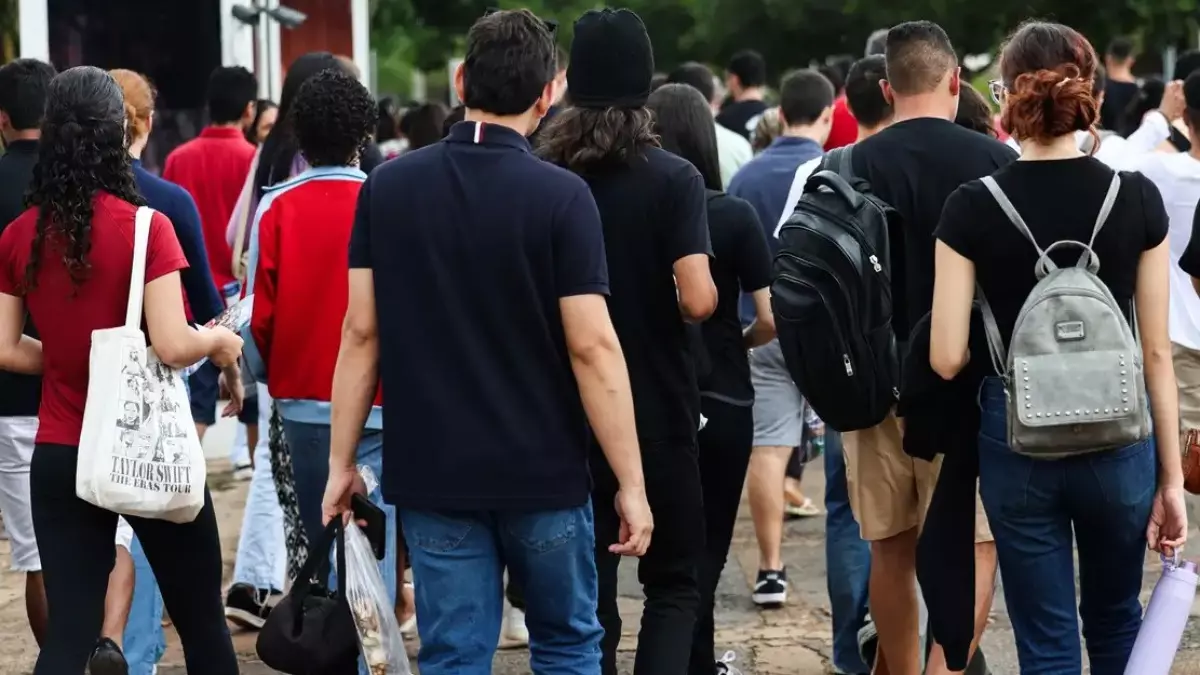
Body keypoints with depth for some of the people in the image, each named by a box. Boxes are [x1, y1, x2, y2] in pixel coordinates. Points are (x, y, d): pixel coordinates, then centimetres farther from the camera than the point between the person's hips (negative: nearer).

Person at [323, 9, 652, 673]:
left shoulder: (387, 187, -1)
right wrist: (631, 482, -8)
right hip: (542, 472, -2)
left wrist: (341, 462, 7)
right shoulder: (560, 196, -11)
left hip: (432, 473, 2)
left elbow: (361, 332, 0)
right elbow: (592, 347, -13)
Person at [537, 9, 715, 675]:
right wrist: (688, 296, 3)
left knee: (586, 588, 11)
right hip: (659, 411, -3)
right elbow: (698, 299, -18)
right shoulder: (673, 178, -10)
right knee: (673, 581, 9)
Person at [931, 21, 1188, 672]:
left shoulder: (972, 208, -9)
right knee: (1115, 621, 22)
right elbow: (1156, 353, -3)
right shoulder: (1137, 199, -7)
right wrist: (1171, 478, 3)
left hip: (1018, 442, -1)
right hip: (1116, 441, 1)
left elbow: (946, 358, -9)